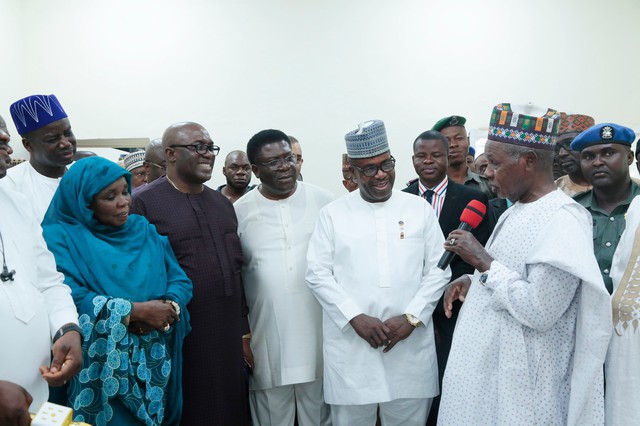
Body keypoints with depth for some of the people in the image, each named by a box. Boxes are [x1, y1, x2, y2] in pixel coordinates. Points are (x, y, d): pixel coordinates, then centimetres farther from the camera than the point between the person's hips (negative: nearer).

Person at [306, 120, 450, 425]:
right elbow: (317, 273, -1)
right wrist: (355, 317, -11)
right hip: (350, 346, -1)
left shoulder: (420, 209, 6)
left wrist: (411, 317, -8)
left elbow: (438, 269, 4)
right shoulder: (332, 213, 3)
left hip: (411, 345, 1)